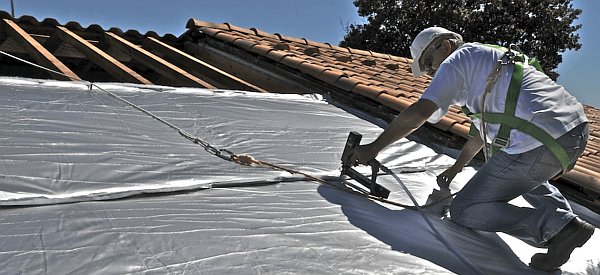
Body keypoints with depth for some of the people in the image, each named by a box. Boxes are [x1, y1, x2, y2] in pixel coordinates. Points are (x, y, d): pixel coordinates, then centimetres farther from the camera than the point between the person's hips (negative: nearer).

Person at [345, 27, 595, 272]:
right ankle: (564, 219, 18)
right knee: (526, 174, 42)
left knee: (464, 212, 0)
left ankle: (554, 227, -9)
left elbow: (418, 113, -9)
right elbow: (484, 127, 37)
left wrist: (373, 147, -1)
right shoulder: (493, 59, 30)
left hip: (540, 145, -10)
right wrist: (456, 166, 44)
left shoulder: (458, 61, 2)